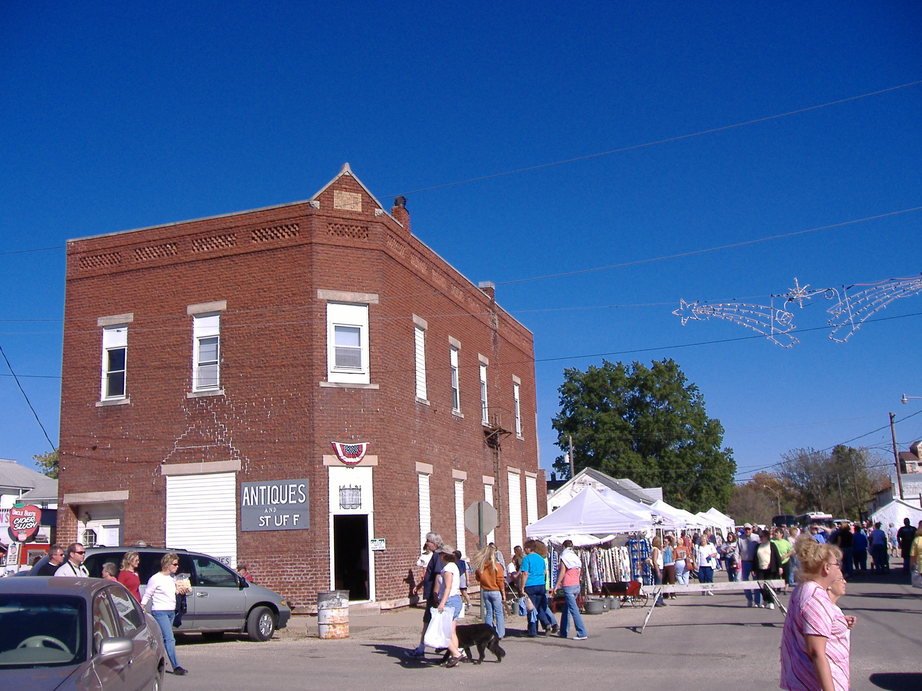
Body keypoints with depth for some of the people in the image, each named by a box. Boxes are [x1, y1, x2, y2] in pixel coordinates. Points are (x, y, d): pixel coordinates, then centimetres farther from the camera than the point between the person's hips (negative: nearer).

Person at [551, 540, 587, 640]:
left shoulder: (564, 557, -6)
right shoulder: (576, 557, 13)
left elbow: (562, 572, -12)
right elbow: (578, 573, 14)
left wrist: (556, 586, -8)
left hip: (568, 586, -8)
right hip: (577, 585, 8)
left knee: (574, 610, -9)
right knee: (566, 609, 17)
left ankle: (582, 633, -13)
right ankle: (563, 632, 21)